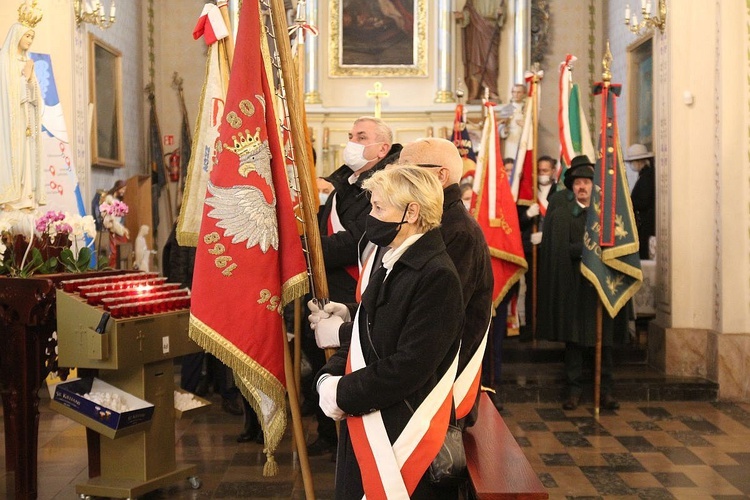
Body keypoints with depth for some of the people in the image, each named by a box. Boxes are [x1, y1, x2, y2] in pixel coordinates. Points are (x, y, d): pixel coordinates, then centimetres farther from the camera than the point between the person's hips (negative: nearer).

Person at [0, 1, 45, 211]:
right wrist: (25, 76, -11)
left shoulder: (27, 61, 18)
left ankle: (25, 196, 0)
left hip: (26, 117, 7)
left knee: (26, 154, 1)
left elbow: (34, 94, 12)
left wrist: (30, 76, -1)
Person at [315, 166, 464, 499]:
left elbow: (409, 368, -23)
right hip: (363, 425, 8)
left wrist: (343, 395, -15)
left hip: (403, 435, -8)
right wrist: (329, 377, -4)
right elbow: (360, 332, 13)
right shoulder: (391, 265, 10)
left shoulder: (438, 276, -19)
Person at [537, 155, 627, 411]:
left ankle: (605, 391, 10)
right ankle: (574, 390, 9)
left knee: (604, 340, 3)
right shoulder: (559, 214, 6)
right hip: (573, 287, -1)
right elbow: (560, 250, -3)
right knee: (574, 340, 2)